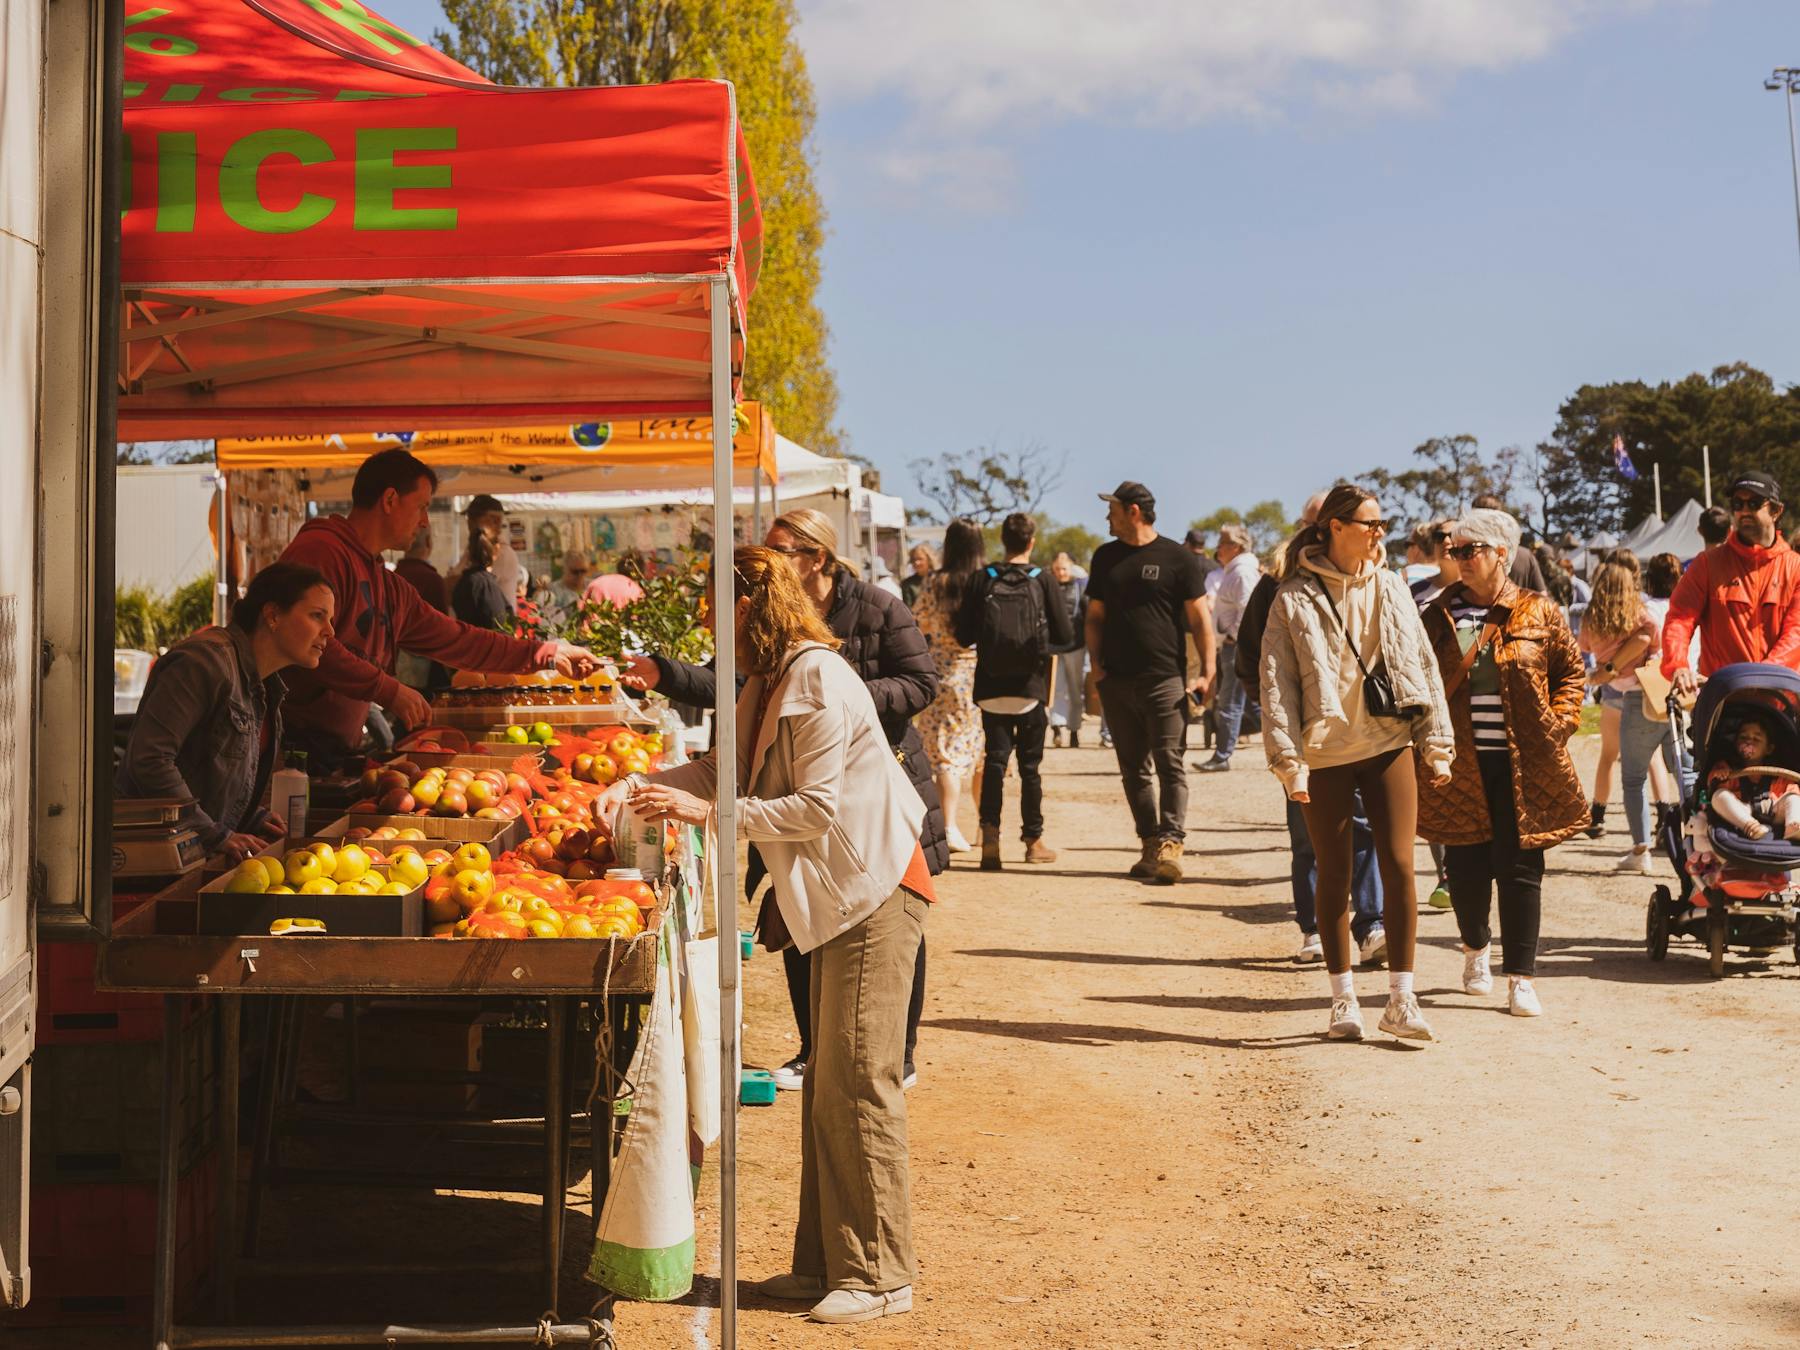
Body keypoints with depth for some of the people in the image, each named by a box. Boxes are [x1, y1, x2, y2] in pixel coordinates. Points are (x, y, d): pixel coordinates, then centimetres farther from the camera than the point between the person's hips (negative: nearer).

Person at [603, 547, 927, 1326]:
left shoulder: (819, 679, -17)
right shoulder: (768, 684, 13)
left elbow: (818, 808, -21)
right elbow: (724, 768, 18)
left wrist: (706, 811, -20)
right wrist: (641, 785, 3)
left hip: (875, 895, -10)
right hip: (835, 899, 10)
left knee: (857, 1086, -7)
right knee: (827, 1089, 13)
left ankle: (879, 1276, 1)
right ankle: (827, 1263, 21)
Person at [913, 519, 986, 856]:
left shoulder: (937, 583, -4)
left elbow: (916, 626, 5)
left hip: (945, 674, -1)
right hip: (983, 675, 1)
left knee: (947, 753, 0)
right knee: (983, 752, 14)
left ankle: (949, 827, -8)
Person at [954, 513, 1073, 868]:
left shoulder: (982, 580, -3)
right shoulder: (1043, 580, -7)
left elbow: (963, 636, -2)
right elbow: (1065, 635, -6)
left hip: (991, 688, 1)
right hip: (1031, 687, -1)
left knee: (994, 760, 4)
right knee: (1030, 765, 9)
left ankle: (990, 830, -12)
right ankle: (1033, 840, 16)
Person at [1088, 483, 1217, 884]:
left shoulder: (1177, 557, -2)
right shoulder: (1105, 557, 12)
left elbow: (1200, 617, -2)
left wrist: (1208, 671, -9)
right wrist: (1095, 662, 2)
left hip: (1165, 680, -5)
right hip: (1116, 681, 5)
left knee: (1170, 764, -9)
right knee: (1133, 769, 8)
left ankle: (1170, 845, -12)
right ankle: (1149, 845, 15)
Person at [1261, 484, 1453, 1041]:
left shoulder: (1391, 587, 7)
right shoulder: (1294, 599, -3)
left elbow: (1425, 666, 11)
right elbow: (1277, 684, -5)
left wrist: (1436, 744, 8)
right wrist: (1288, 760, -12)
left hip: (1390, 745, 2)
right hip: (1325, 754, -2)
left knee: (1398, 865, -5)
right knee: (1334, 875, 6)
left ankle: (1400, 999, 3)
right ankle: (1343, 999, 17)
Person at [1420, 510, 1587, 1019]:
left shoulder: (1539, 613, 3)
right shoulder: (1440, 616, 6)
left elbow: (1571, 671, 10)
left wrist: (1558, 724, -2)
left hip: (1524, 765, -1)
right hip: (1460, 766, 1)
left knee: (1520, 868, -1)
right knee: (1466, 865, 5)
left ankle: (1520, 977, 6)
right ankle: (1476, 947, 34)